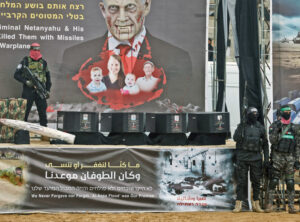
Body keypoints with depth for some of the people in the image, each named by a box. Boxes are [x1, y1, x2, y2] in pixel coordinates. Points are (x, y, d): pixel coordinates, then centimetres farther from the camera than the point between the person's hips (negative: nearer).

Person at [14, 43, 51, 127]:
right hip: (28, 90, -3)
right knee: (25, 111, -1)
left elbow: (48, 77, 20)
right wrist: (26, 81, -16)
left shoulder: (43, 62, 12)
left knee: (42, 111, 6)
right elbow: (16, 74, -2)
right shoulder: (25, 61, 0)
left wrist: (48, 90, 13)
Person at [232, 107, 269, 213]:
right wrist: (242, 126, -19)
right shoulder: (241, 126, 1)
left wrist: (266, 158, 2)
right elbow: (236, 138, -13)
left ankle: (256, 204, 14)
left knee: (256, 181, 4)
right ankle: (238, 204, 2)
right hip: (242, 157, -2)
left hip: (256, 157, 2)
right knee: (241, 181, -2)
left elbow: (265, 144, 9)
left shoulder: (260, 127, 6)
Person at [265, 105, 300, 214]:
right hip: (277, 157, -2)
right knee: (273, 181, -4)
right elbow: (272, 140, -9)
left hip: (290, 157, 3)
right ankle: (270, 204, 2)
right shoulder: (274, 125, 2)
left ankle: (291, 206, 6)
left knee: (290, 182, 2)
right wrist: (277, 130, -22)